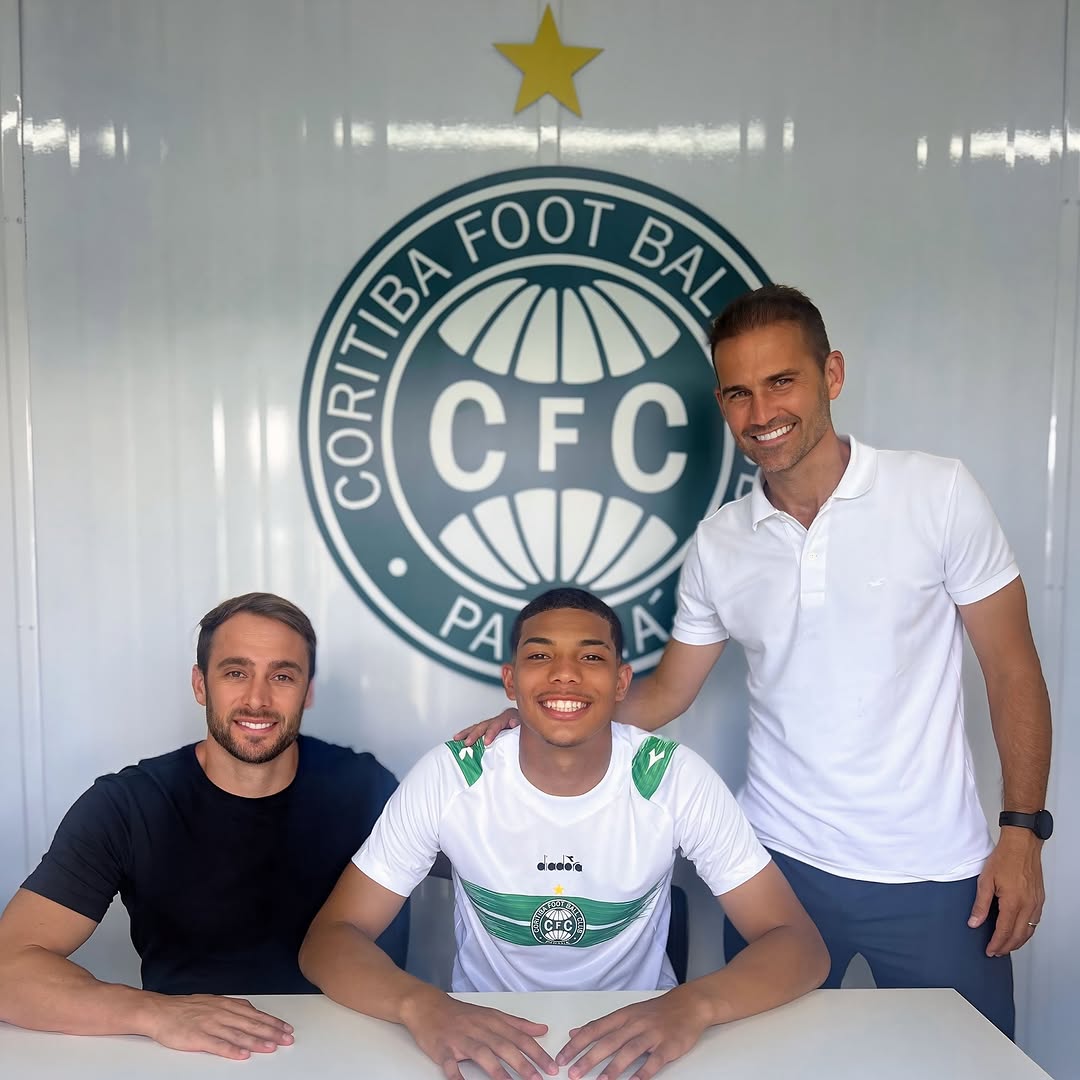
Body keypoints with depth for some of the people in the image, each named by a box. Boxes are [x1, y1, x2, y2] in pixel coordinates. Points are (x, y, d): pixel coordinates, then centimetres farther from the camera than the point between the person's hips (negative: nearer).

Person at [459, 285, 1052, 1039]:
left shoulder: (939, 492, -8)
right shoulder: (716, 545, -1)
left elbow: (1012, 668, -2)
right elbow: (667, 692, 7)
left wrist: (1022, 830, -7)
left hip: (935, 875, -1)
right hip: (781, 862, 2)